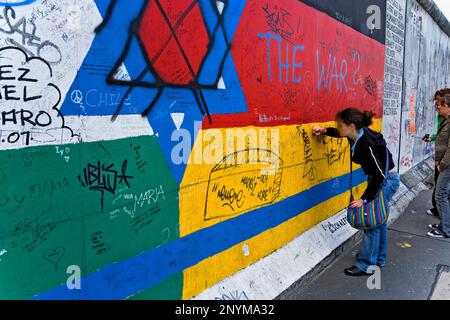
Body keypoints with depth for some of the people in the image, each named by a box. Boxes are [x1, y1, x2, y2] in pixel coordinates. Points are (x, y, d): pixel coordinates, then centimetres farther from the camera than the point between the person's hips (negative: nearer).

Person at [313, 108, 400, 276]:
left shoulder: (367, 145, -33)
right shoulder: (356, 135, -9)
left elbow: (380, 175, -30)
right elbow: (340, 133, 16)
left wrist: (364, 199, -27)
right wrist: (324, 130, -1)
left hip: (387, 180, -9)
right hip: (378, 179, 9)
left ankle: (366, 265, 4)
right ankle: (379, 259, 33)